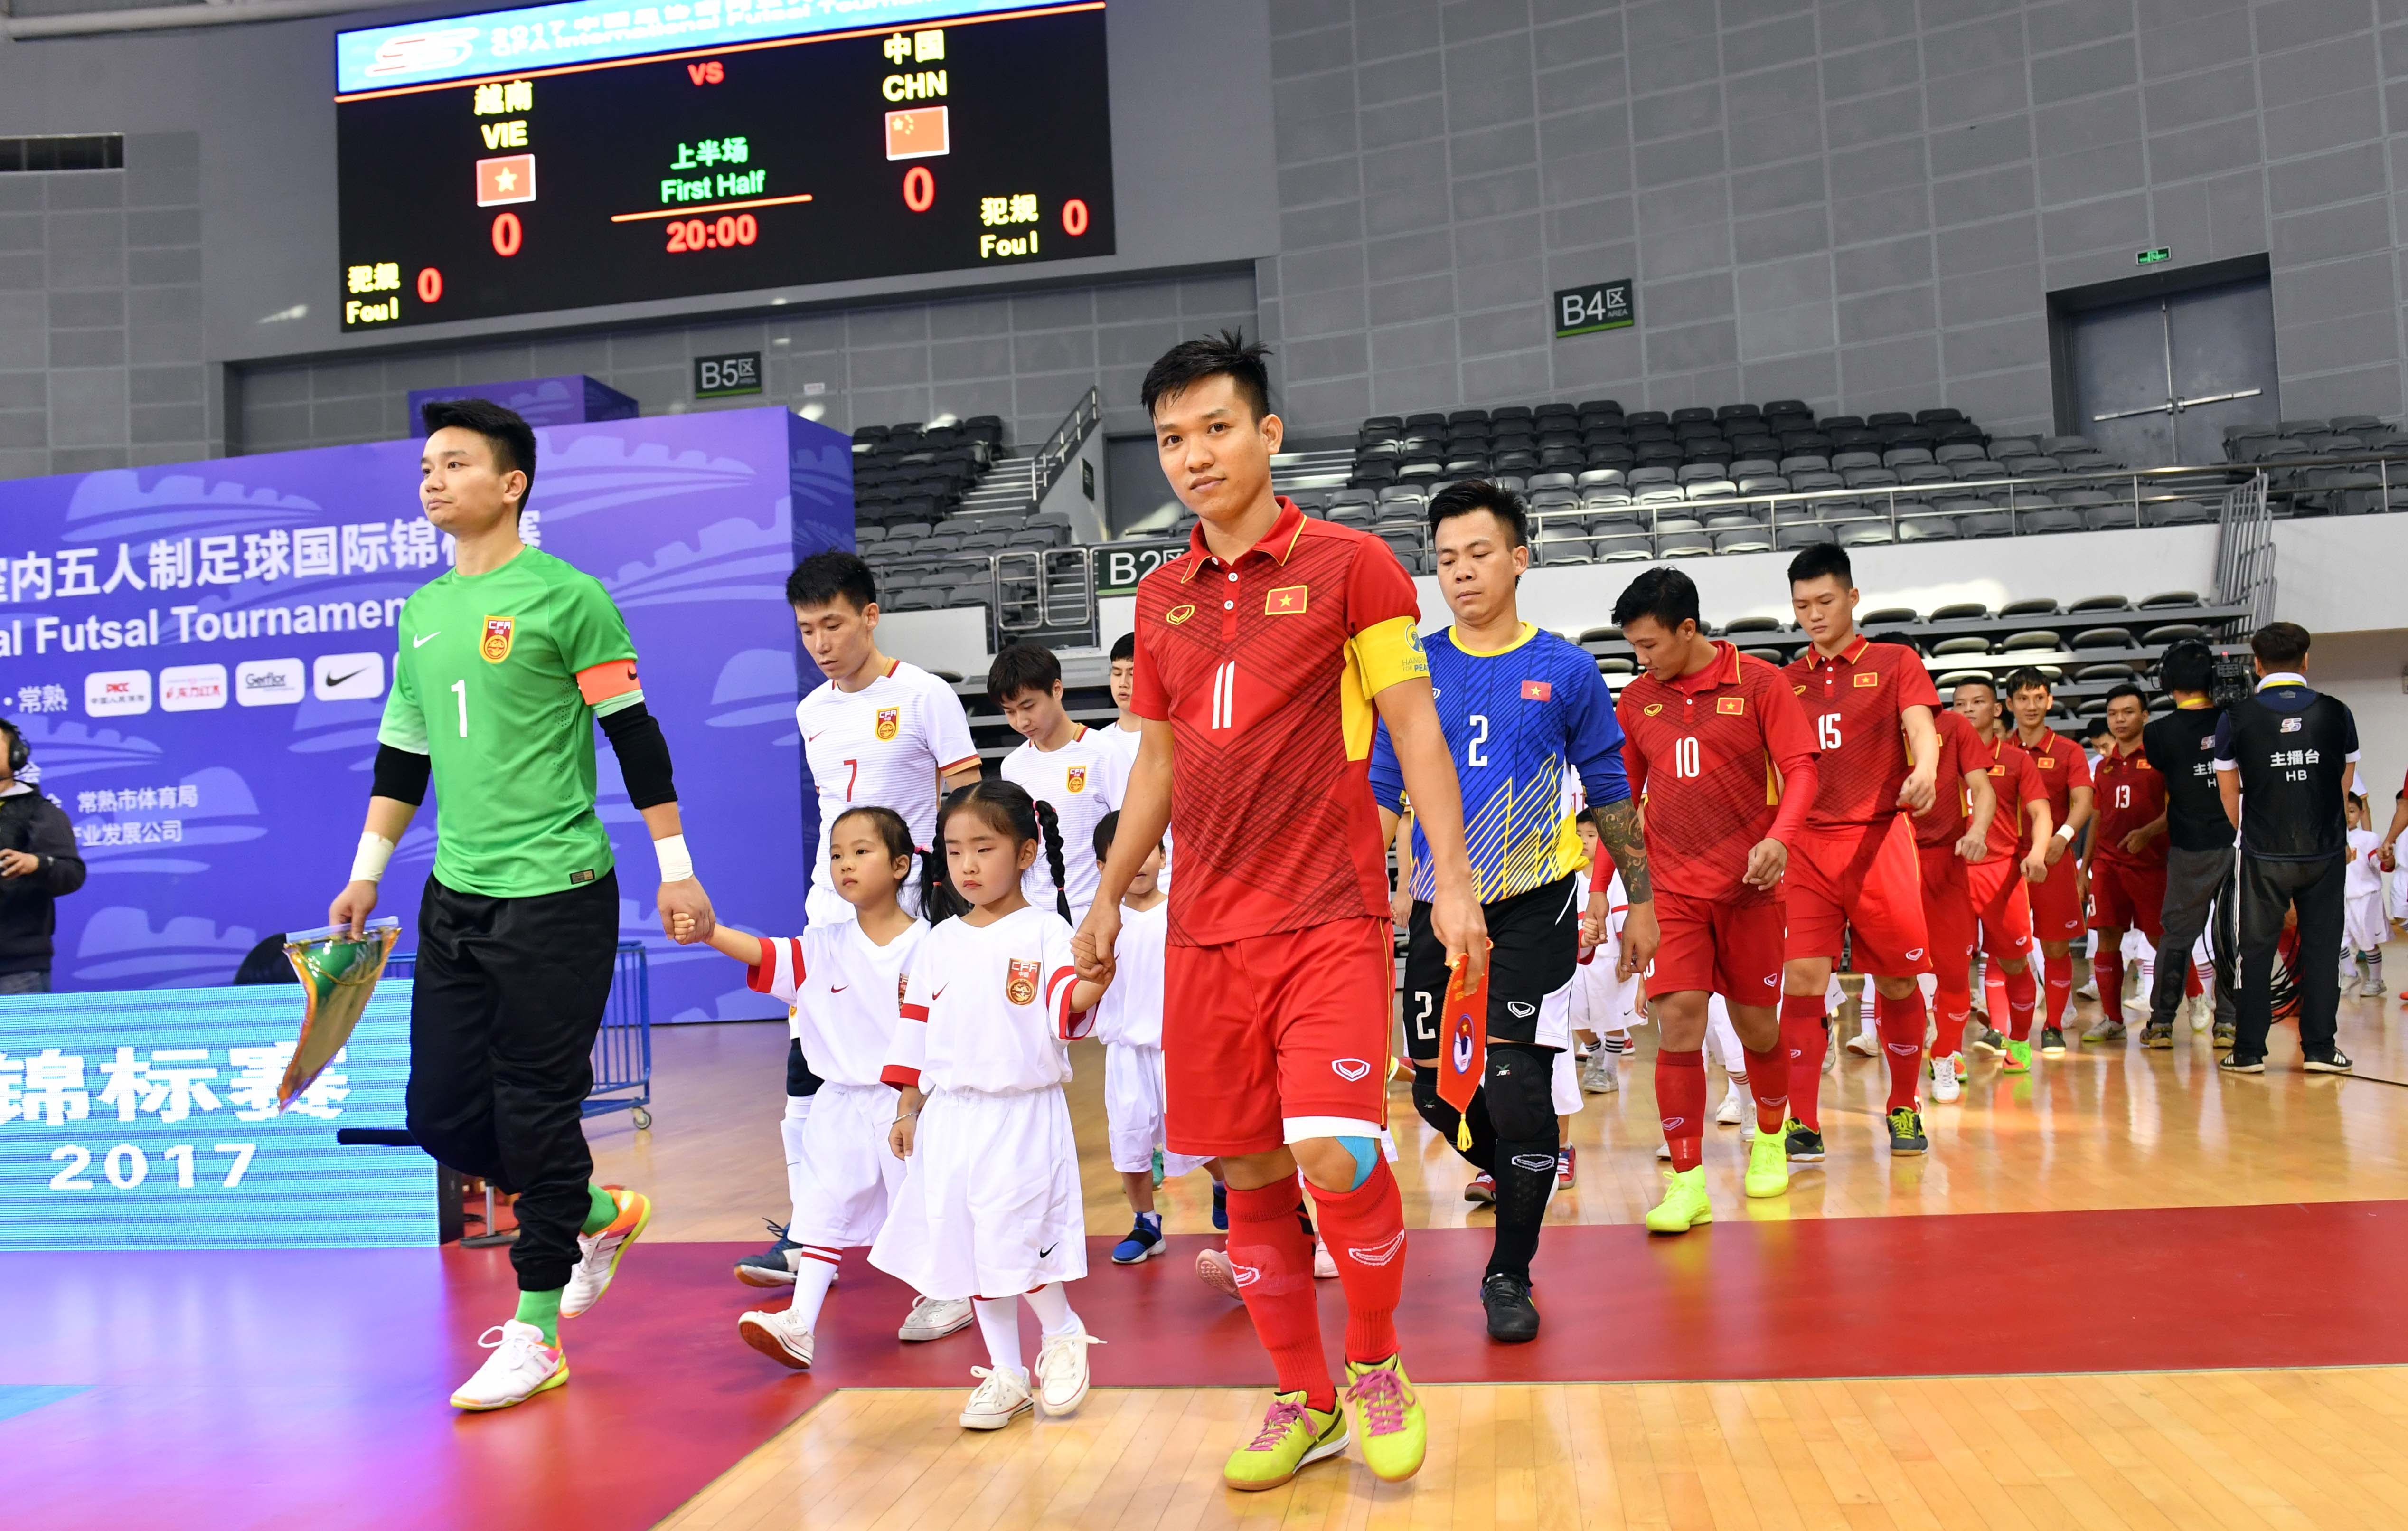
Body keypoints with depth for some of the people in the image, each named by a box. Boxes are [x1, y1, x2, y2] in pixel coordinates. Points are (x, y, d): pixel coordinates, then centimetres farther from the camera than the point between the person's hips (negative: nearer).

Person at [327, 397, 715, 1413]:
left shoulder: (564, 596, -7)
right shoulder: (422, 611, 13)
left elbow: (635, 737, -7)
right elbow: (403, 754, 20)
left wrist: (676, 869, -9)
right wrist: (368, 872, 18)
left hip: (556, 897, -7)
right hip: (456, 899, 7)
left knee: (537, 1110, -2)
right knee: (442, 1113, 8)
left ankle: (536, 1333, 12)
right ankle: (599, 1214, 31)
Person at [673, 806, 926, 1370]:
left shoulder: (926, 945, -7)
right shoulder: (824, 947, 1)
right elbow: (765, 953, -14)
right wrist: (709, 930, -30)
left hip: (906, 1102, -3)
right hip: (840, 1105, 3)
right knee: (823, 1210, -1)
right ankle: (800, 1324, -2)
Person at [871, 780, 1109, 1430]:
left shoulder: (1044, 931, -6)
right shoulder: (939, 943, 10)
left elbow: (1064, 1005, -20)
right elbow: (917, 1027, 14)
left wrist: (1091, 986, -42)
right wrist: (907, 1109, 12)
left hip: (1024, 1115, -5)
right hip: (950, 1117, 6)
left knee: (1015, 1244, -8)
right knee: (969, 1246, 9)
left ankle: (1063, 1335, 21)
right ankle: (1004, 1374, 24)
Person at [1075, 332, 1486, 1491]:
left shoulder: (1349, 564, -2)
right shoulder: (1162, 597, 12)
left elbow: (1413, 728, -4)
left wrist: (1453, 881, -11)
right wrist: (1108, 900, 20)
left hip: (1331, 919, -5)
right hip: (1206, 933, 5)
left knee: (1333, 1155, -15)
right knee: (1248, 1174, 7)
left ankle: (1377, 1366, 13)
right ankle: (1303, 1403, 25)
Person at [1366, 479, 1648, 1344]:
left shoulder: (1566, 672, 0)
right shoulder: (1414, 670, 4)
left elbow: (1610, 795, 7)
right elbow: (1383, 794, 8)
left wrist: (1640, 900, 9)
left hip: (1533, 906, -3)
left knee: (1514, 1083, -11)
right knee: (1437, 1091, 6)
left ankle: (1509, 1275, 6)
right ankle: (1525, 1176, 37)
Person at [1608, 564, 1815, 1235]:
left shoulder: (1760, 683, -4)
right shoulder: (1635, 700, 6)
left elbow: (1800, 770, -6)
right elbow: (1621, 796, 14)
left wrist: (1777, 839, -24)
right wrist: (1601, 887, 12)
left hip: (1748, 885, -2)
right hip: (1670, 888, 2)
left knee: (1757, 1023, 10)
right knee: (1677, 1020, -11)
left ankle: (1770, 1140, 37)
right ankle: (1687, 1182, -6)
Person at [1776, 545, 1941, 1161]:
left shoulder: (1896, 663, 7)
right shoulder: (1787, 681, 15)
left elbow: (1922, 729, -8)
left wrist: (1925, 770, -30)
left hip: (1880, 839, -2)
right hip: (1807, 845, 2)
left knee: (1896, 981, 5)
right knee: (1802, 980, -9)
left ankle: (1904, 1110, 24)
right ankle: (1803, 1126, -5)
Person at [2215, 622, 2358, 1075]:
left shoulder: (2236, 718, -5)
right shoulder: (2336, 713, -1)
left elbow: (2229, 792, 3)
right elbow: (2345, 784, 10)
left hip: (2264, 856, -1)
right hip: (2326, 852, 1)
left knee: (2256, 951, 6)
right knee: (2320, 949, 8)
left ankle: (2249, 1052, 7)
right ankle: (2320, 1050, 9)